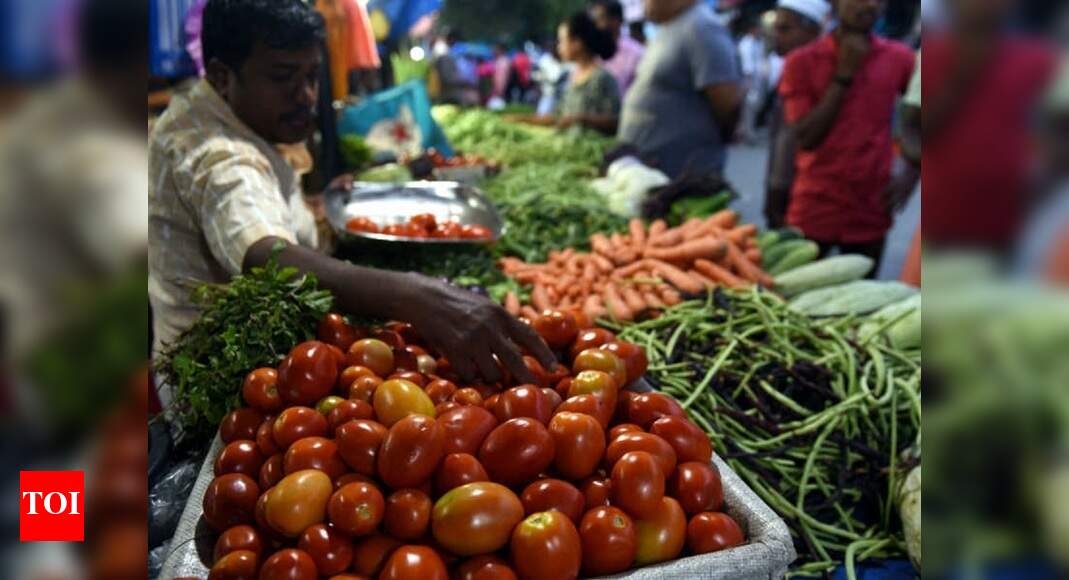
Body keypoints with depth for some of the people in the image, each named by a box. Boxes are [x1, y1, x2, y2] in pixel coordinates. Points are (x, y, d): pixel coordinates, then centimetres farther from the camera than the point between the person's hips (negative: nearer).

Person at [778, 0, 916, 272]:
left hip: (871, 212, 2)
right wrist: (844, 75, -12)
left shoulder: (899, 58, 3)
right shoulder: (802, 61, -3)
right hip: (814, 212, -2)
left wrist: (910, 175, -1)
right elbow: (805, 138, -11)